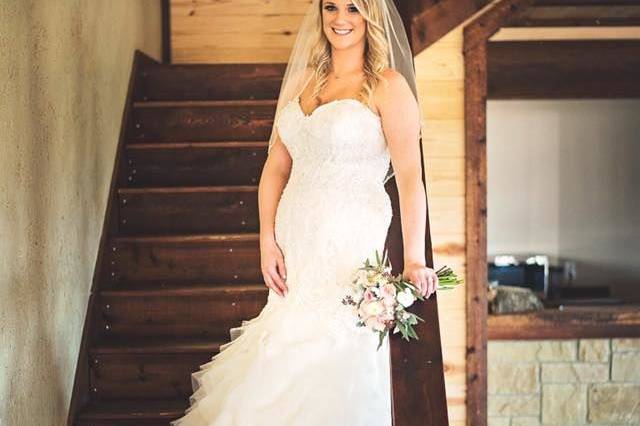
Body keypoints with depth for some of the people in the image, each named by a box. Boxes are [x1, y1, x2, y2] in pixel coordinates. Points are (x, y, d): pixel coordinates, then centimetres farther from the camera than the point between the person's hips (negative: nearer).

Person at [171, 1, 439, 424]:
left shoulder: (387, 87, -4)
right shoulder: (304, 82, 14)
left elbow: (410, 177, -12)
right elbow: (276, 167, 12)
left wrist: (414, 261, -22)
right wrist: (267, 240, 1)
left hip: (349, 247, -5)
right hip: (294, 246, 6)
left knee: (334, 368, -5)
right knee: (286, 367, 8)